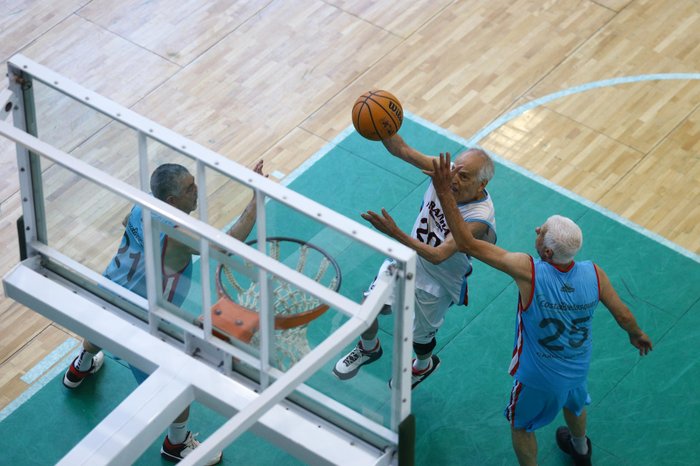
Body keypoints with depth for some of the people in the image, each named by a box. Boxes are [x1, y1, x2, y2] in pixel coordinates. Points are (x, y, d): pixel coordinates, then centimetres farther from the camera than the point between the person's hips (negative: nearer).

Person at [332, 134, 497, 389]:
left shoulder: (480, 218, -39)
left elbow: (438, 256, -44)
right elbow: (400, 149, -22)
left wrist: (396, 234, -55)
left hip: (437, 282, -5)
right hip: (409, 257, 5)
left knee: (419, 337, 18)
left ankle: (424, 366, 56)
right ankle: (369, 349, 48)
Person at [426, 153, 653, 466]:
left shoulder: (529, 272, -37)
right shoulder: (594, 275, -25)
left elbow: (467, 244, -37)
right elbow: (623, 316, -10)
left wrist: (444, 192, -36)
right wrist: (637, 335, 13)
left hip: (538, 379, -5)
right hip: (578, 369, 5)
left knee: (521, 427, 25)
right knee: (574, 404, 37)